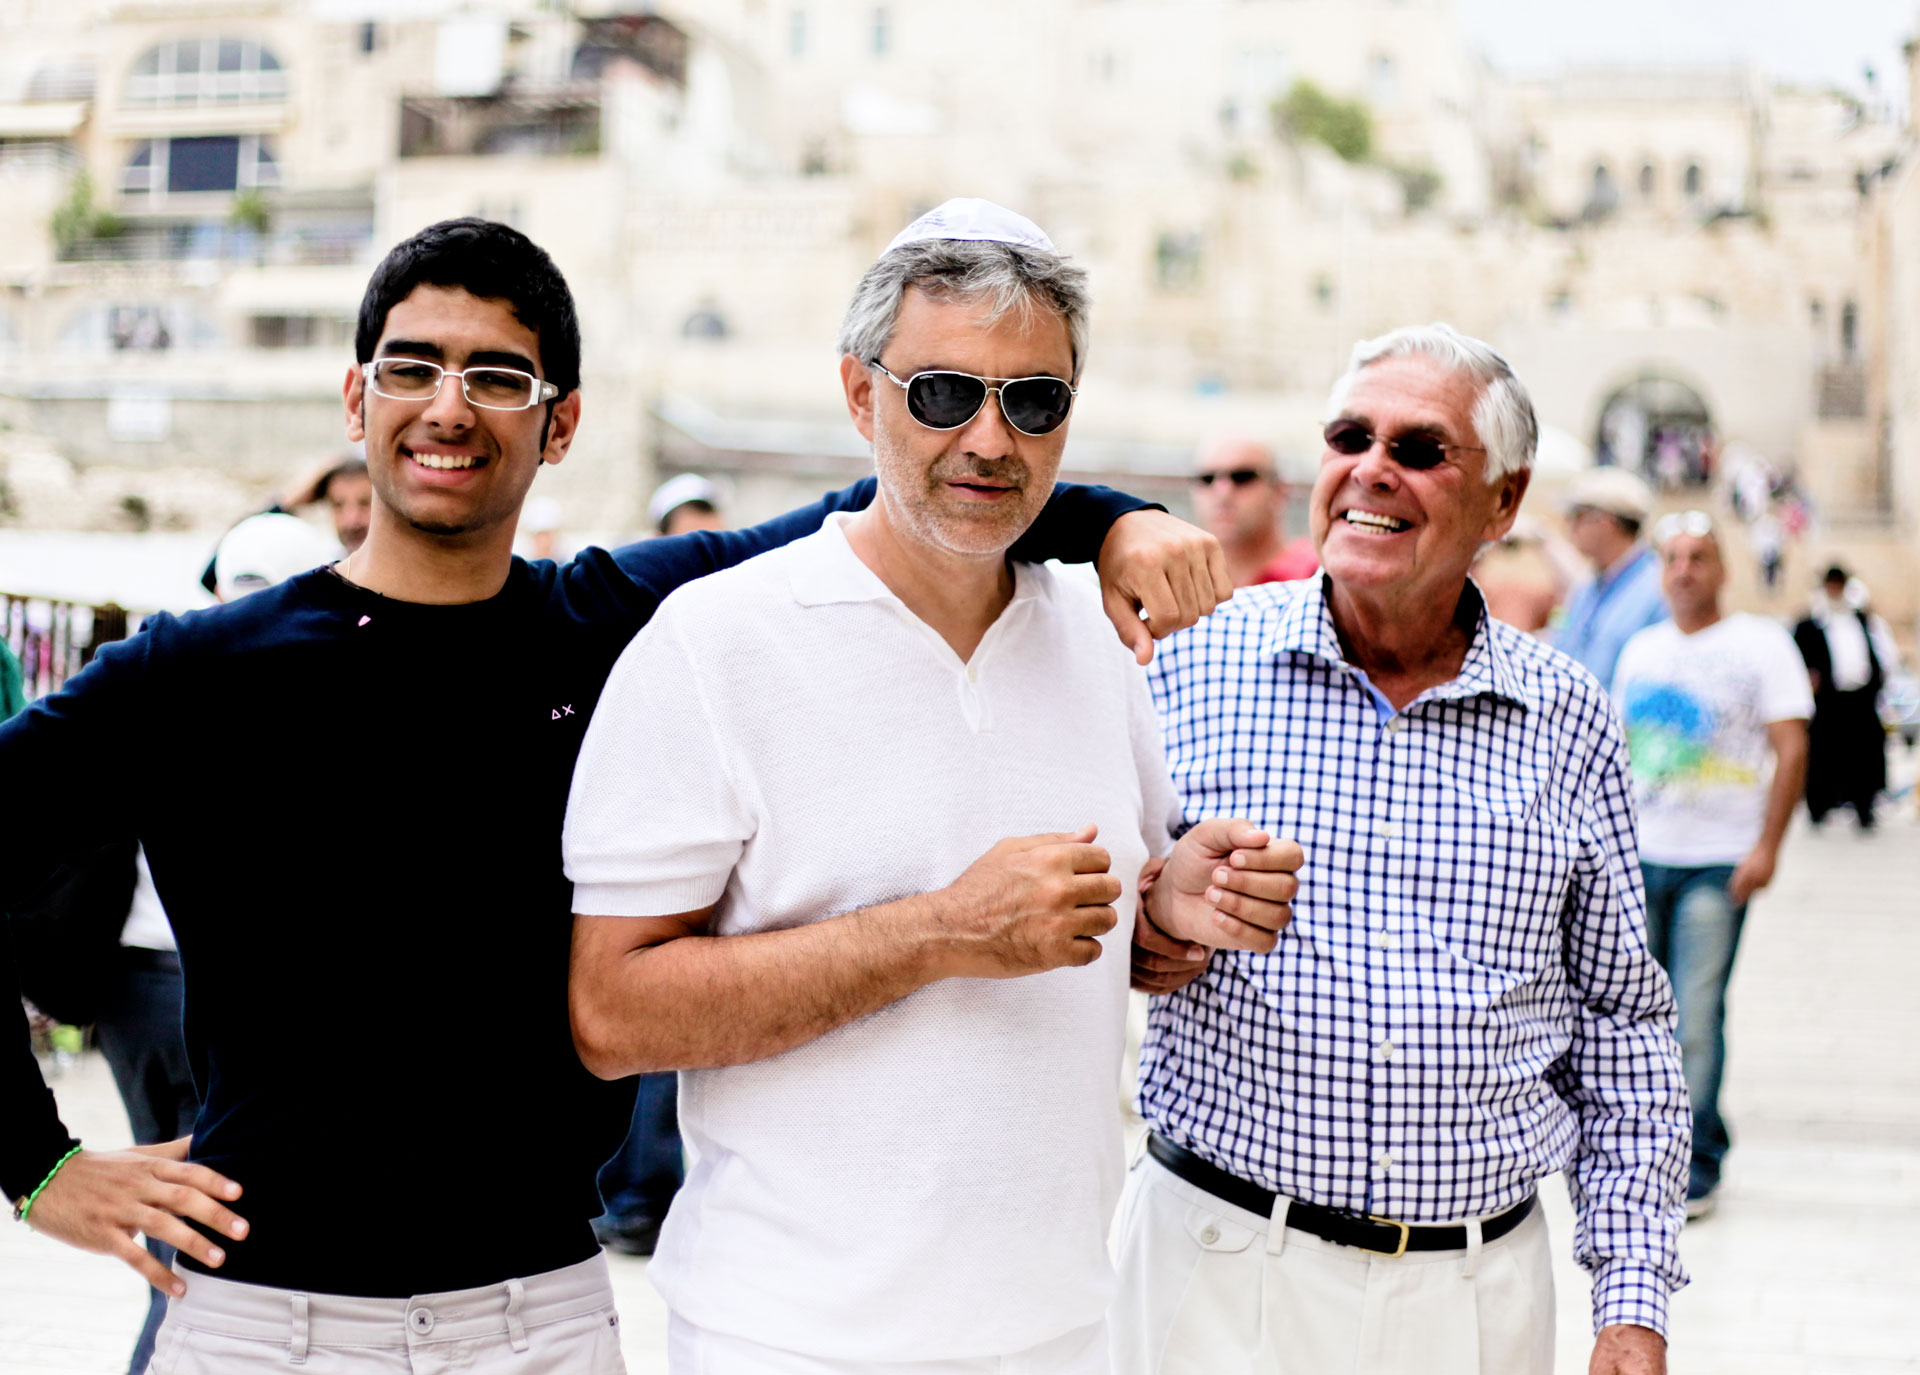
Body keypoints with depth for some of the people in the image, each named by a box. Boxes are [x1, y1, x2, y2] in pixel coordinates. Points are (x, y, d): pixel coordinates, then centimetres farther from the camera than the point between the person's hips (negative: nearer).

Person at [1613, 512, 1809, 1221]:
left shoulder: (1760, 643, -2)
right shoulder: (1641, 649, 13)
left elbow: (1791, 748, -6)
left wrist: (1767, 845, -13)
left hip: (1718, 858, -5)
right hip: (1639, 856, 5)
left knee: (1696, 1016, -8)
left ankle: (1695, 1163, 2)